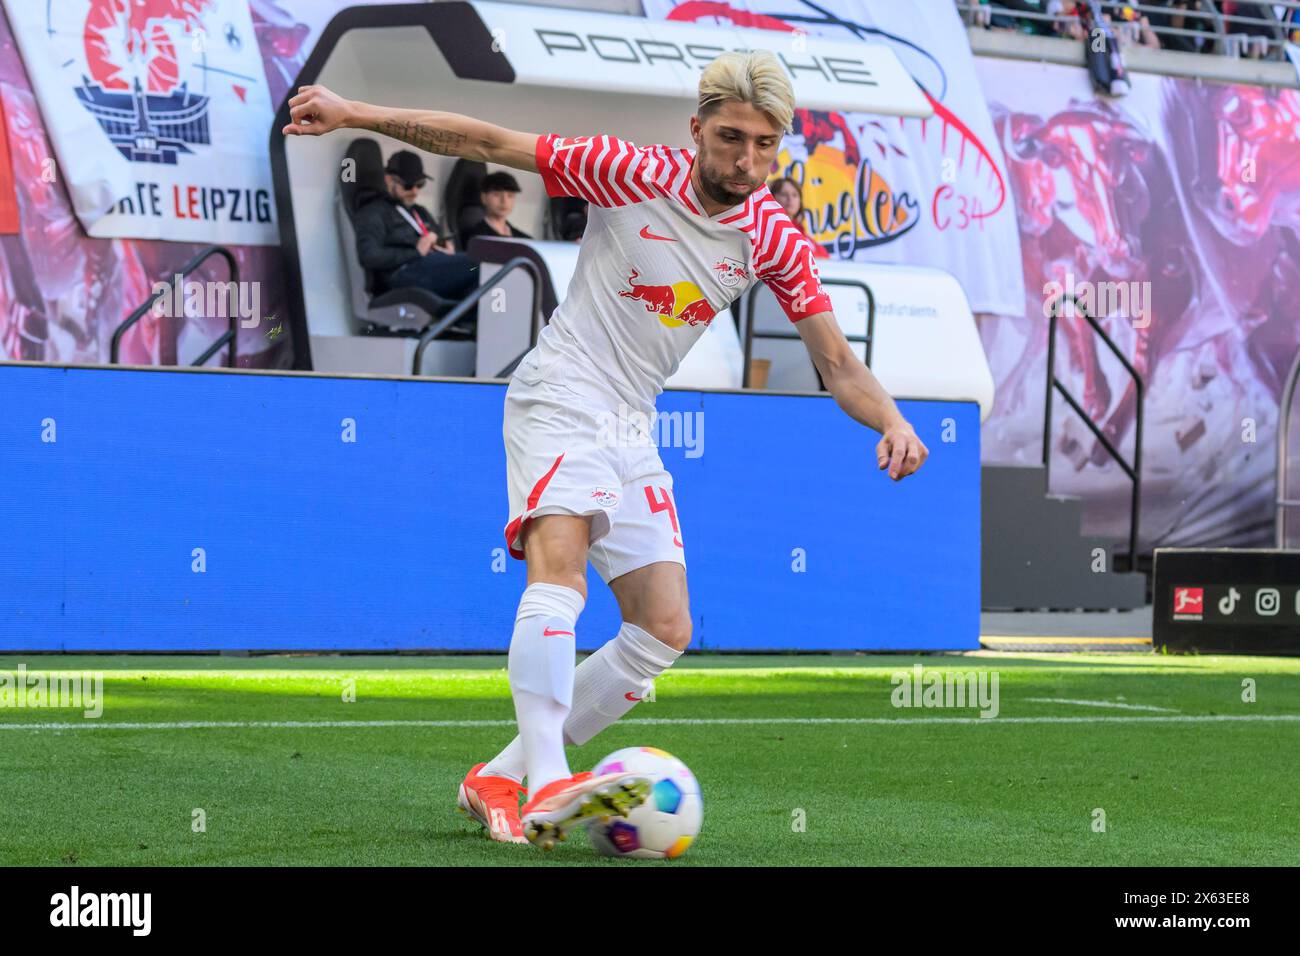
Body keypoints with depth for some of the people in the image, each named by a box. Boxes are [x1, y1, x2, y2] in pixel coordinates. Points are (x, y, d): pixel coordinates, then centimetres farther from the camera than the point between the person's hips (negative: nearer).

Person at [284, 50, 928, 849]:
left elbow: (839, 364, 0)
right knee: (560, 566, -30)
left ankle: (499, 779, 7)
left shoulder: (775, 241, -2)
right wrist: (354, 114, -13)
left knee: (665, 631, -1)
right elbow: (487, 142, -10)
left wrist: (892, 421, -20)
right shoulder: (633, 174, -14)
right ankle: (547, 782, -43)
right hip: (560, 397, -6)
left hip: (632, 426, 6)